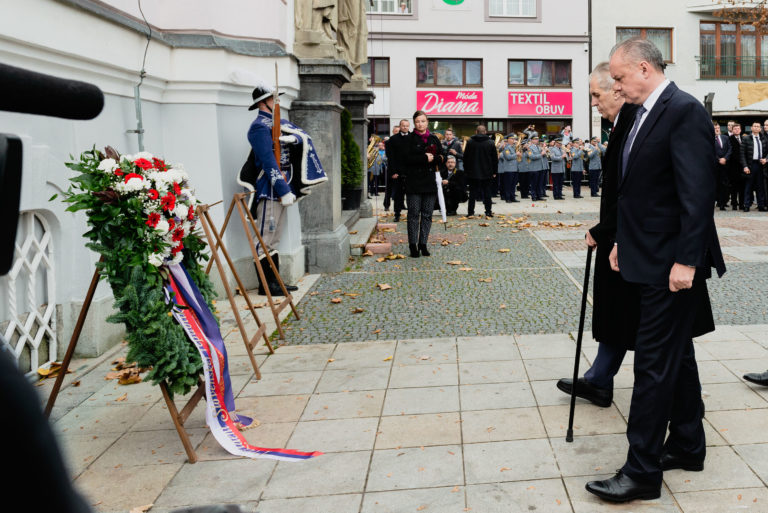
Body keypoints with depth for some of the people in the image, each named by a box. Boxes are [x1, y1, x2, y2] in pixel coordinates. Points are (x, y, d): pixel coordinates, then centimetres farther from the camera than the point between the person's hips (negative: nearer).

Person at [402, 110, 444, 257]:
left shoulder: (434, 139, 12)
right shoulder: (409, 139, 1)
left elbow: (443, 157, 9)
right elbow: (406, 158, -11)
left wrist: (433, 158, -11)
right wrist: (425, 158, -16)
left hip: (430, 181, 3)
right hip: (414, 181, -3)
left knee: (427, 214, 5)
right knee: (414, 214, -3)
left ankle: (423, 244, 13)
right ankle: (413, 245, 2)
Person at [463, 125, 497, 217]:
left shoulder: (470, 142, -2)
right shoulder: (490, 143, -3)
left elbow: (465, 157, 1)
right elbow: (495, 158, 0)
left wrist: (466, 170, 9)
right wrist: (494, 171, 8)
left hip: (473, 172, 1)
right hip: (487, 173, 0)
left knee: (472, 193, 5)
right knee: (487, 193, 6)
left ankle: (470, 212, 4)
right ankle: (488, 212, 5)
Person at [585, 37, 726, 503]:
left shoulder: (685, 111, -15)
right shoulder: (645, 115, 13)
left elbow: (698, 193, -21)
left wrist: (686, 261, -23)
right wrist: (622, 241, 14)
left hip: (672, 262, -10)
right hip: (650, 258, 10)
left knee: (655, 362, -5)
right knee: (676, 354, 18)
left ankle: (642, 472, 4)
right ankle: (688, 446, 32)